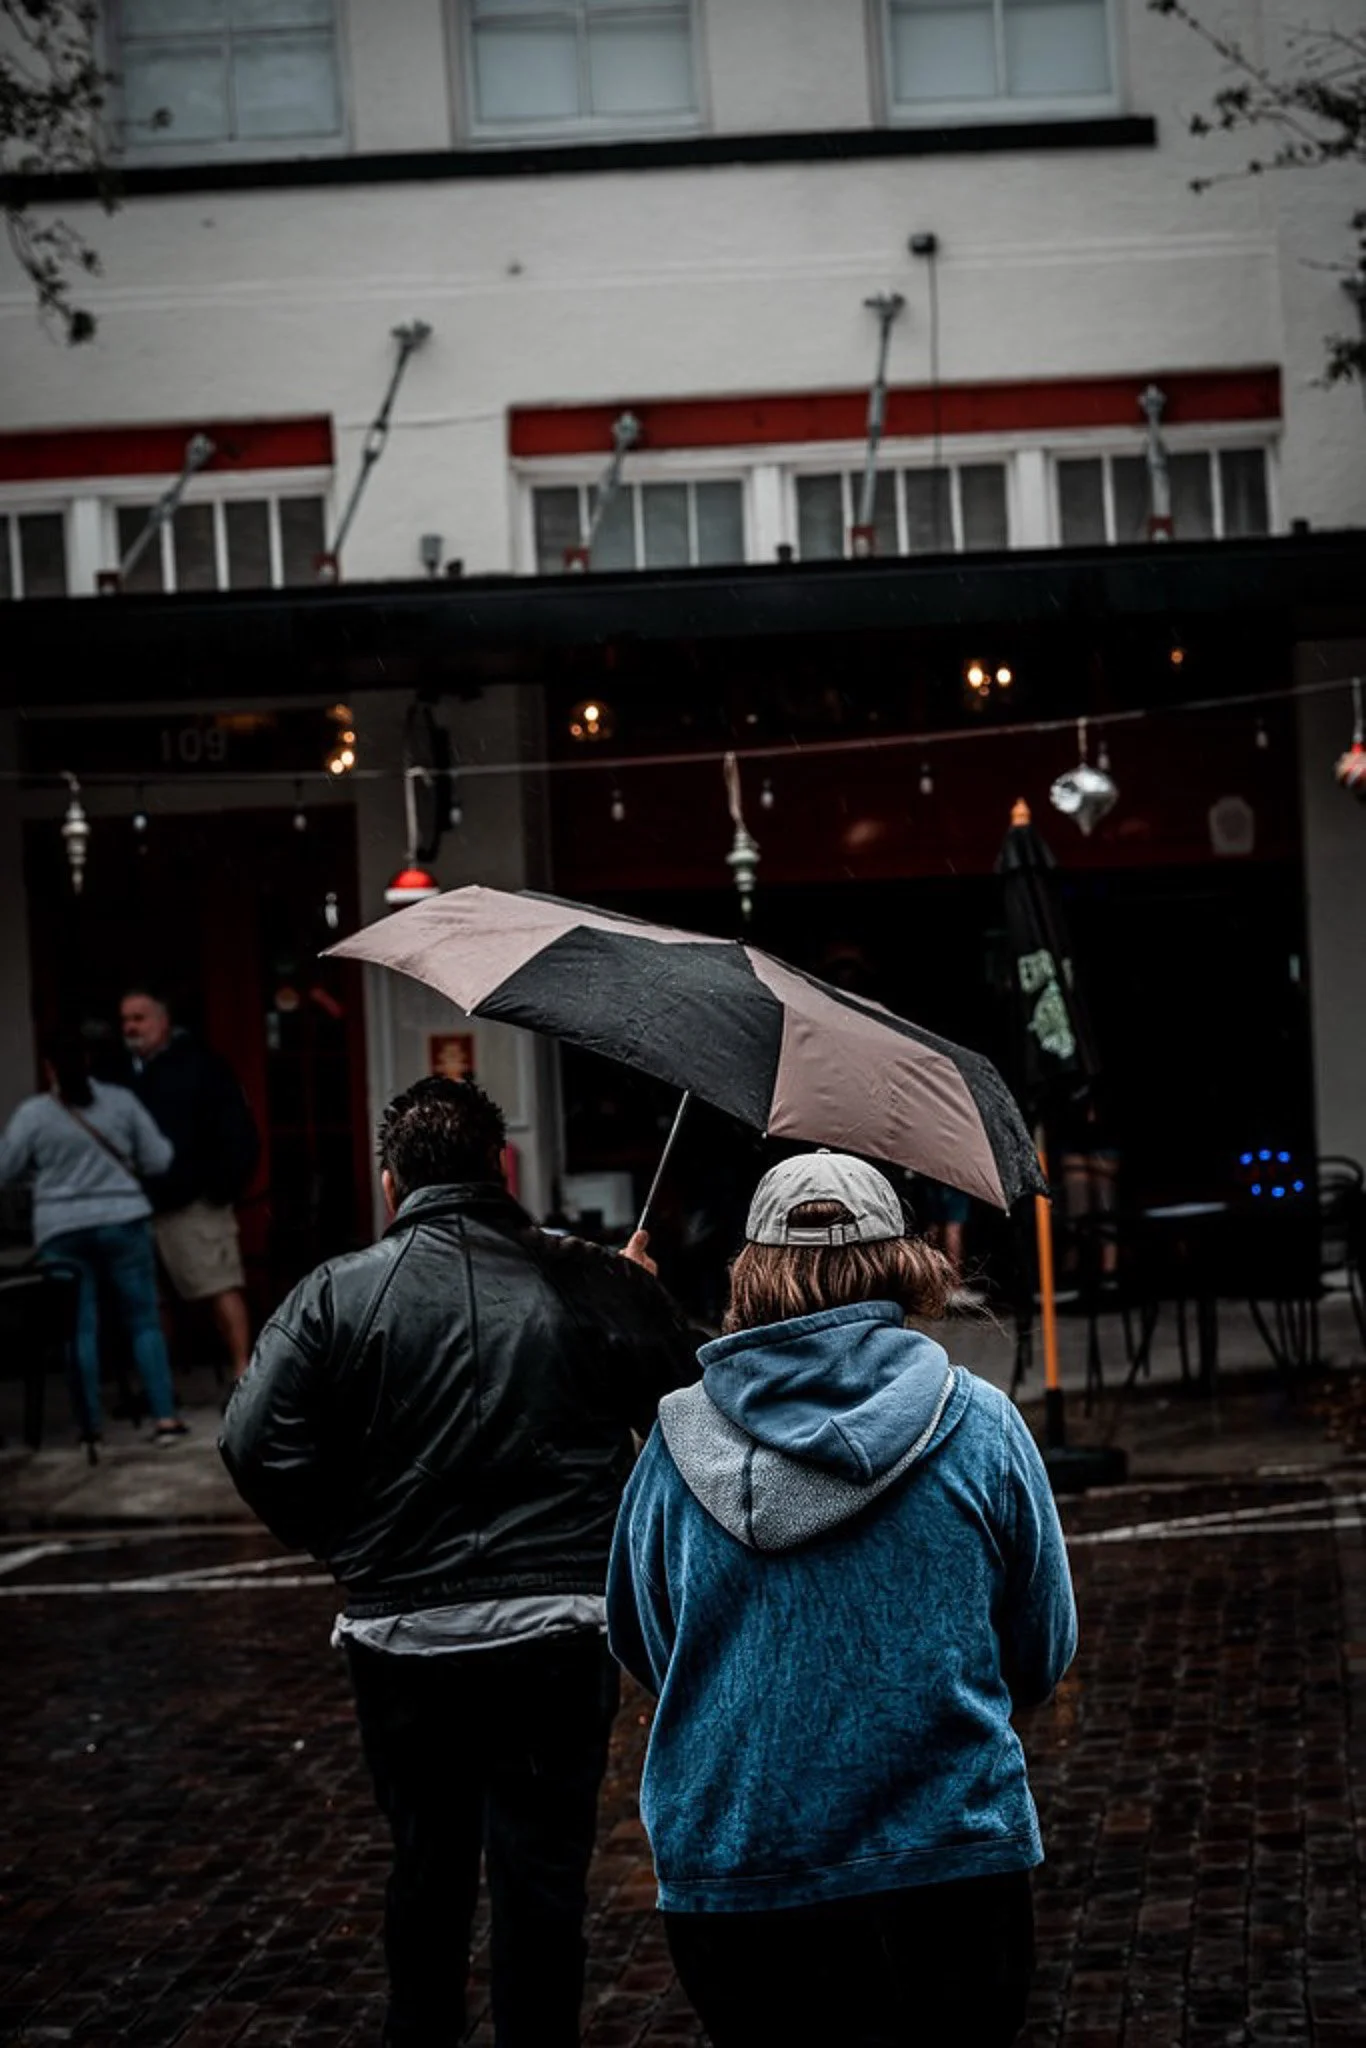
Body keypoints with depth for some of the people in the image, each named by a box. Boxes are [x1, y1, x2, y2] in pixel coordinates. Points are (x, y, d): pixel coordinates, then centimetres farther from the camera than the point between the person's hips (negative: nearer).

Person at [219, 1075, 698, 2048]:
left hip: (401, 1632, 1)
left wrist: (352, 1546, 5)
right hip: (559, 1632, -1)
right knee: (542, 1870, 7)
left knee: (428, 1860, 19)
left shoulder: (337, 1294, -3)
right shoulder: (602, 1287, -3)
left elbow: (258, 1446, -10)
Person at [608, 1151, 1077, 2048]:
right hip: (951, 1873, -1)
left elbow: (638, 1646, 11)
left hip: (724, 1883, 1)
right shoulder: (978, 1422, -5)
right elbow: (1044, 1657, 4)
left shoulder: (678, 1444, -2)